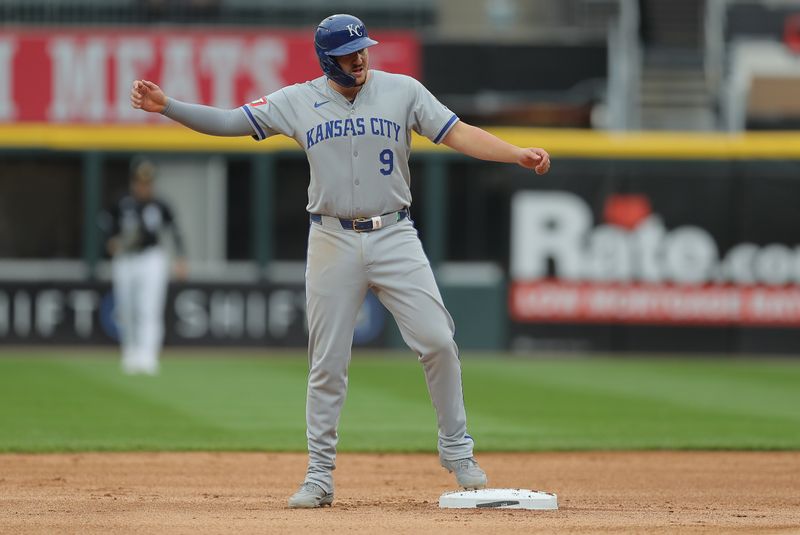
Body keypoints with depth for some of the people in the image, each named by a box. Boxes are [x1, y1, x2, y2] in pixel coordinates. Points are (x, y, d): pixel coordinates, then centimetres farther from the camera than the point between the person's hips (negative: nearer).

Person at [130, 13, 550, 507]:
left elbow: (459, 134, -6)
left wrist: (518, 154, -20)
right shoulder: (297, 102, 3)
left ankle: (457, 450, 8)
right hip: (333, 241, 0)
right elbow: (227, 122, 3)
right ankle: (320, 475, 9)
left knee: (438, 341, -9)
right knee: (327, 362, 2)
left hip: (394, 238, 0)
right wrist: (167, 106, -9)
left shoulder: (402, 91, 1)